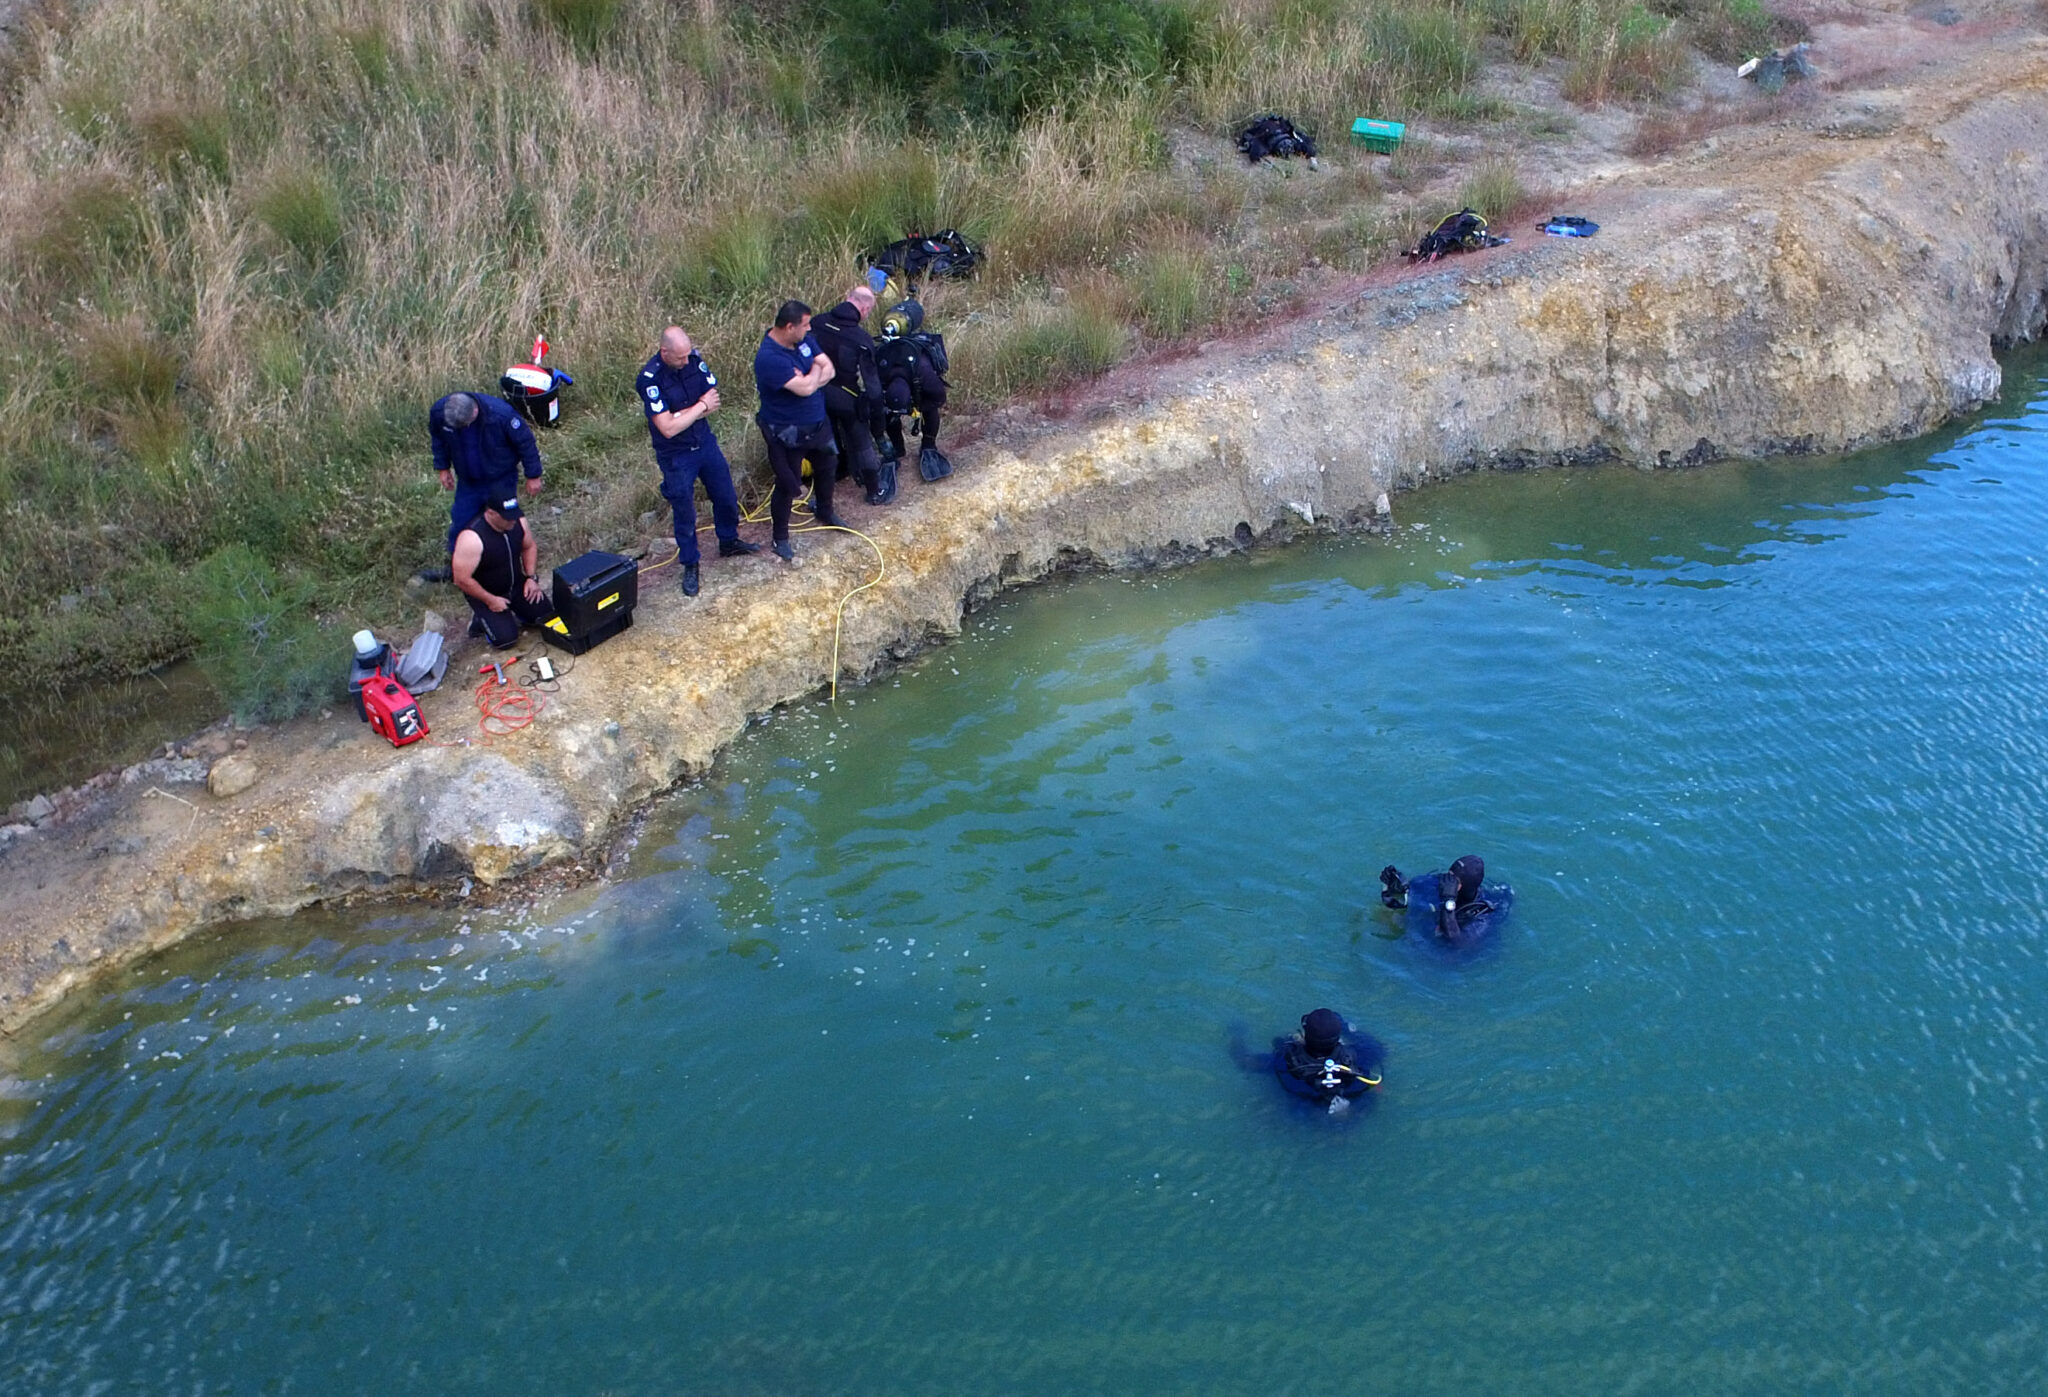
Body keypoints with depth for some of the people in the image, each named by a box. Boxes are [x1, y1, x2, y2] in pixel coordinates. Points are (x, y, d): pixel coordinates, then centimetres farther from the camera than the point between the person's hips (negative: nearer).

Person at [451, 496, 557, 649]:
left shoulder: (518, 521, -13)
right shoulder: (472, 538, -33)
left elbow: (530, 547, 8)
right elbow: (462, 579, -28)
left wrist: (531, 577, -3)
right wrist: (490, 600, -21)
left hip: (517, 585, 6)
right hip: (484, 593, -6)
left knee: (547, 614, -4)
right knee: (505, 639, -17)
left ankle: (512, 610, 21)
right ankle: (480, 618, 12)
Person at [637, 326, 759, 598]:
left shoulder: (694, 358, -11)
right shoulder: (650, 378, -27)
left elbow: (713, 401, -9)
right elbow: (668, 428, -29)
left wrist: (681, 415, -22)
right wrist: (700, 407, -18)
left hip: (705, 442, 5)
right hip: (676, 456, -5)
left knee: (726, 497, 21)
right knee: (685, 514, 9)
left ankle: (729, 542, 46)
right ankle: (690, 565, 28)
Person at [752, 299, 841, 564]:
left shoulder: (803, 339, -6)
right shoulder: (769, 358, -32)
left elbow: (828, 369, -6)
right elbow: (805, 388, -36)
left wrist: (808, 381, -24)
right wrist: (816, 370, -15)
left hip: (817, 422, 8)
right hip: (787, 433, -8)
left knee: (827, 467, 27)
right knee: (788, 485, 4)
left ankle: (825, 512, 53)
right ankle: (780, 539, 23)